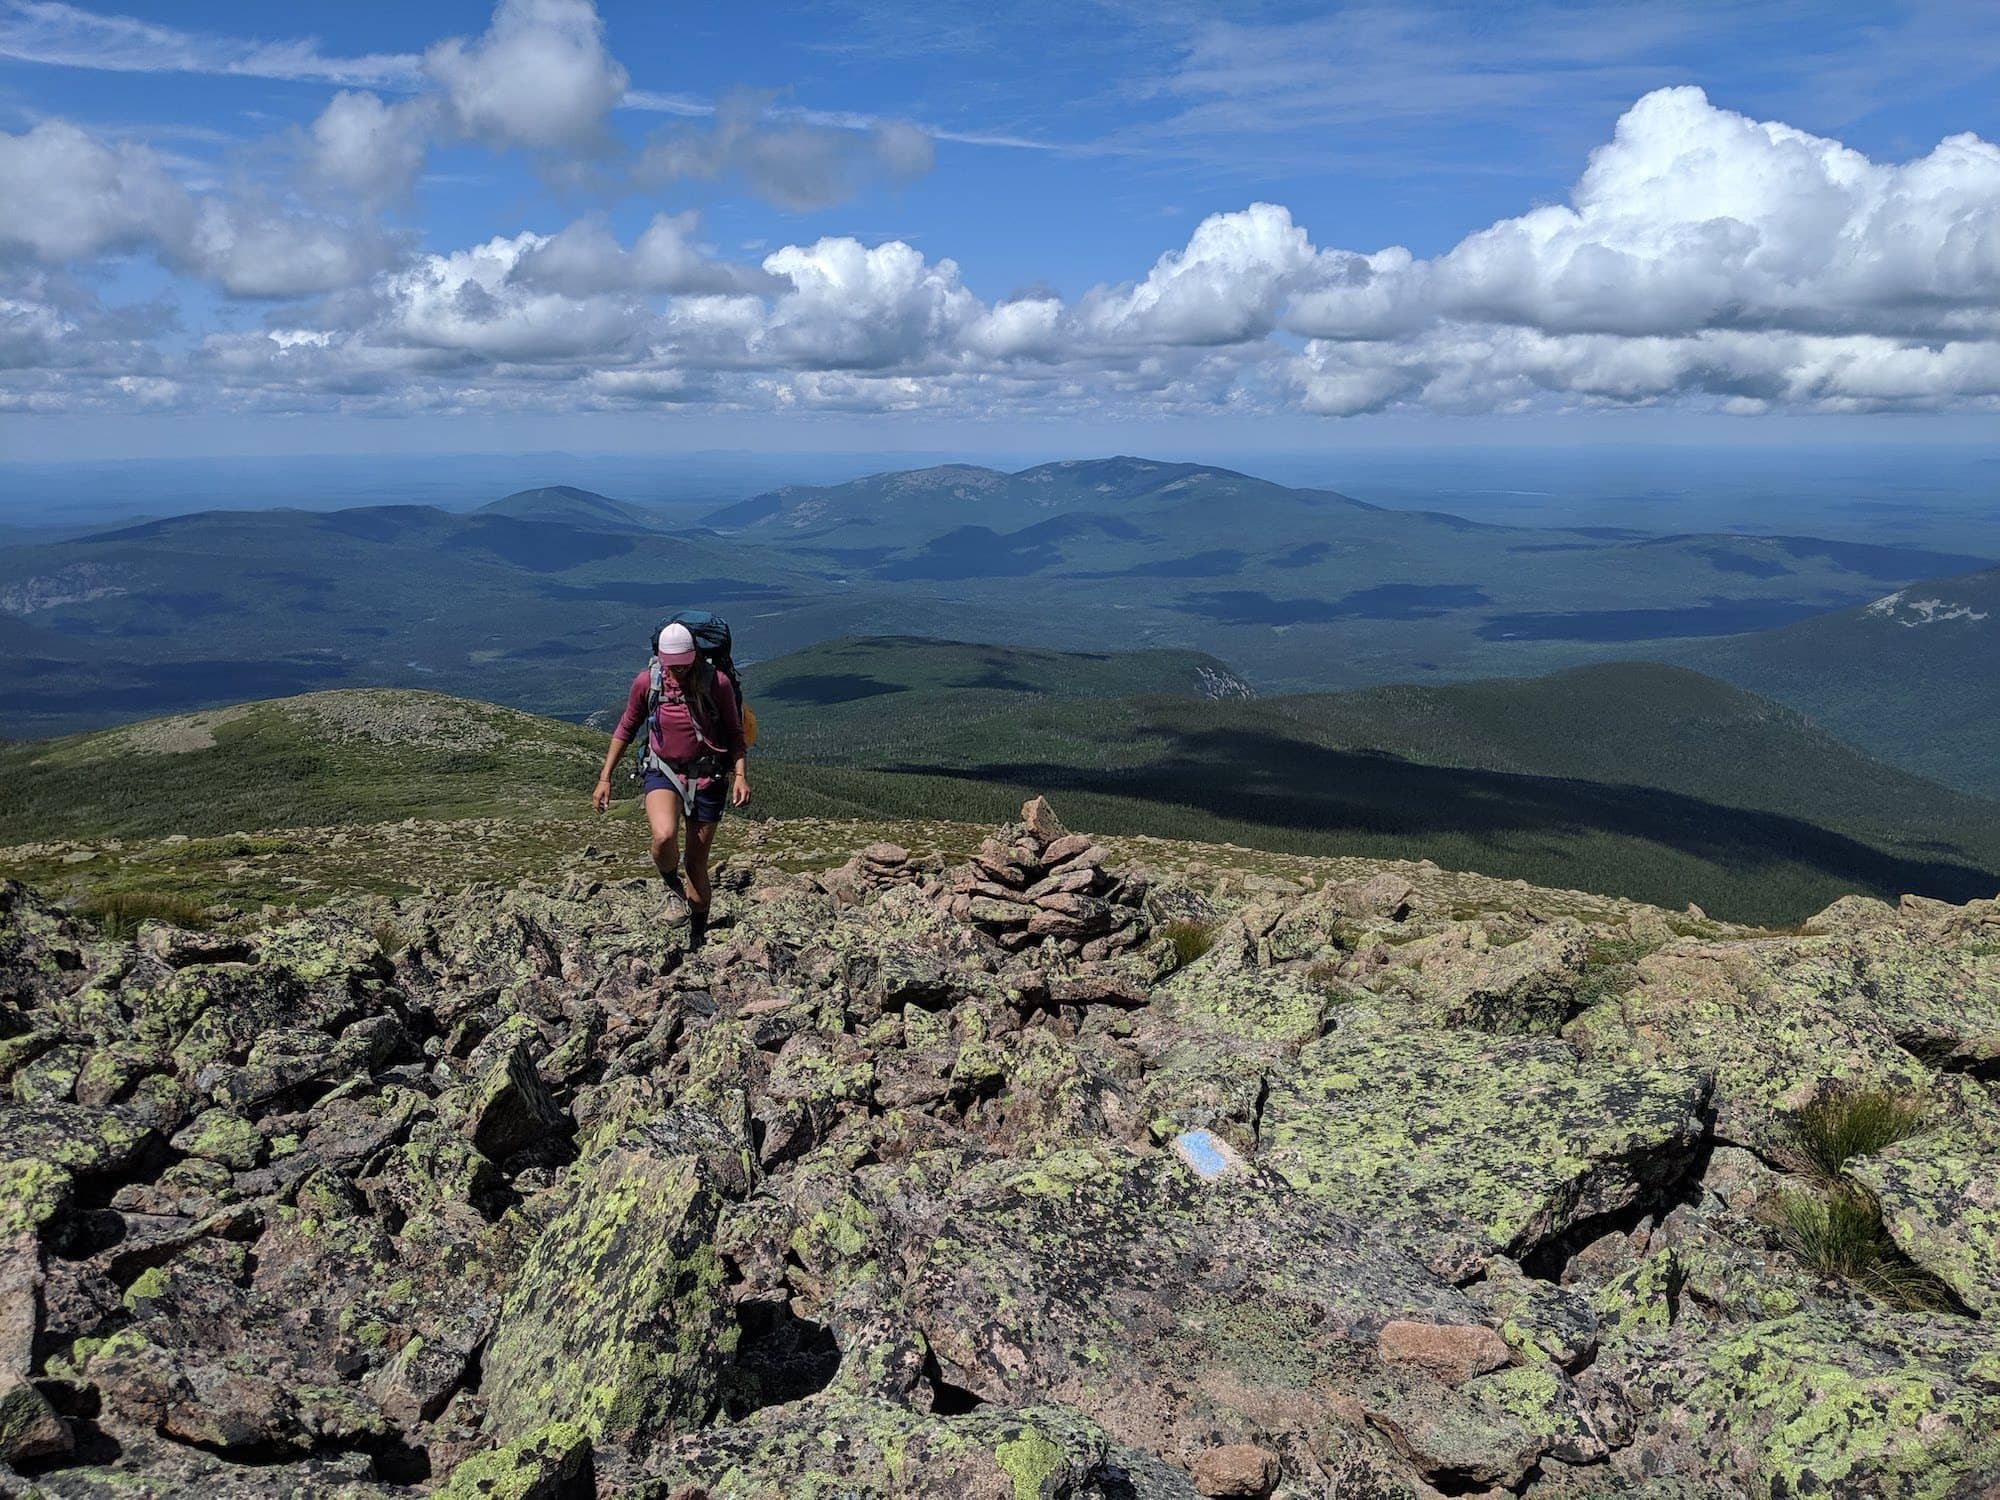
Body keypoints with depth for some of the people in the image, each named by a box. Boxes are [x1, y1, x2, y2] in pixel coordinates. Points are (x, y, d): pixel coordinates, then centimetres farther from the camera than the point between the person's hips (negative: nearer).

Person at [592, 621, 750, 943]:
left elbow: (735, 734, -1)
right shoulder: (646, 681, -7)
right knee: (664, 836, -30)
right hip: (663, 772, 0)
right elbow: (626, 729, 6)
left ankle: (697, 938, 25)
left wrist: (741, 775, -14)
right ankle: (673, 889, 2)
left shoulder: (717, 683, -12)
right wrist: (605, 778, 4)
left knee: (697, 862, 7)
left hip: (706, 778, 0)